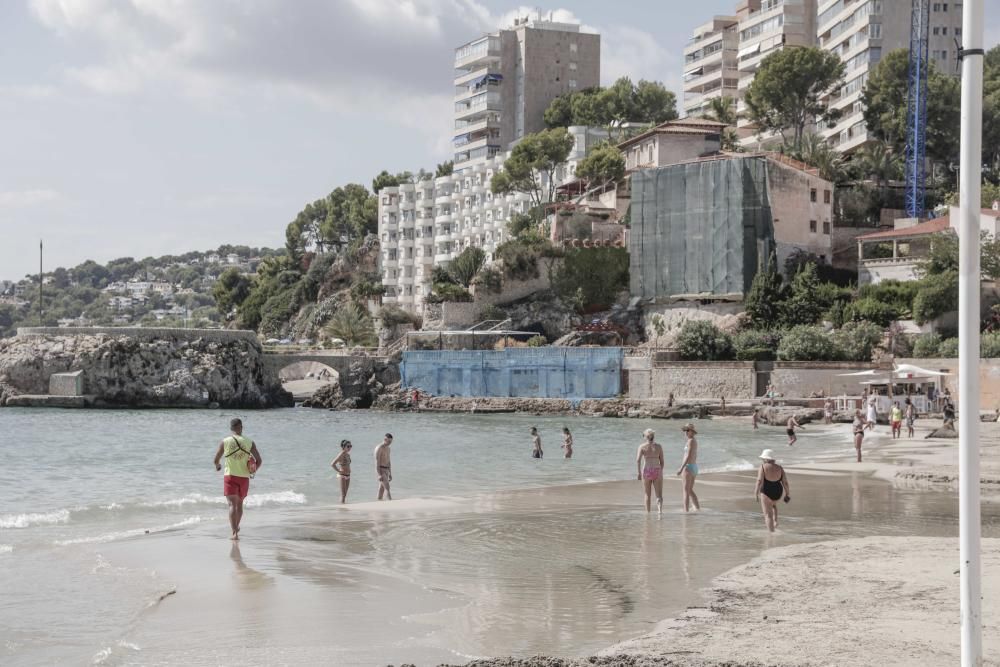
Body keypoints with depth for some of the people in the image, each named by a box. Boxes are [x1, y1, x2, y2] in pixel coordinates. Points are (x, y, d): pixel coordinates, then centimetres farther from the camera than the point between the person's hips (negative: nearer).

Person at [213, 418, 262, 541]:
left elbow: (216, 460, 6)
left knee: (232, 504, -7)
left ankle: (235, 532, -20)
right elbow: (259, 460, -3)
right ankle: (236, 528, 36)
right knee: (239, 503, 20)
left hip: (230, 476, -2)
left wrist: (218, 466, 30)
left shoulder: (225, 442, -3)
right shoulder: (250, 442, -1)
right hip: (244, 477, 2)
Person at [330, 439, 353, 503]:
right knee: (343, 494, -9)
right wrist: (339, 471, -16)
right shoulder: (341, 455, -15)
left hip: (348, 476, 8)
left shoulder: (348, 455, 10)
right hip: (342, 476, -8)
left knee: (345, 494, 11)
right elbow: (332, 464, -23)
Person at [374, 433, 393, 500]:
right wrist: (379, 475, -24)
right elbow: (377, 462, -18)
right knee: (387, 488, -17)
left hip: (386, 470, 9)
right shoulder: (379, 448, -13)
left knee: (381, 489, 8)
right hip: (380, 470, -9)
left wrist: (390, 474, 20)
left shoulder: (387, 448, 15)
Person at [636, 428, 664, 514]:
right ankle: (660, 509, -25)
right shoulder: (658, 446, 6)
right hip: (657, 471, 0)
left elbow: (638, 460, -12)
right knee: (659, 495, -2)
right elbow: (662, 462, 9)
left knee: (647, 495, 16)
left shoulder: (642, 446, 0)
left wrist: (639, 473, -13)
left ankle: (648, 512, 22)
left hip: (646, 471, 0)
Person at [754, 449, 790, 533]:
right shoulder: (779, 468, 3)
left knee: (768, 515, 1)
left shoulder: (763, 467, -8)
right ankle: (775, 521, 21)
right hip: (778, 493, 5)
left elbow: (759, 480, -18)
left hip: (766, 493, -5)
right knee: (773, 504, 35)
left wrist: (756, 492, -17)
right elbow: (785, 482, 3)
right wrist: (787, 494, 13)